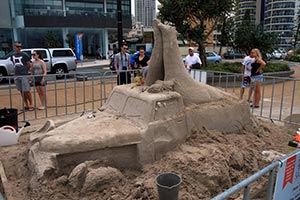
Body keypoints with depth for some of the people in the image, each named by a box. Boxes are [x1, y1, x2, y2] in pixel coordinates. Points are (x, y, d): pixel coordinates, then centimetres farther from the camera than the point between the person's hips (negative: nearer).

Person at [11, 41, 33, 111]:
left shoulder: (24, 55, -4)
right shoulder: (12, 55, 11)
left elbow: (29, 65, 1)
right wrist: (18, 70, 12)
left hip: (24, 75, -5)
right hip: (16, 76, 5)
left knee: (27, 91, -5)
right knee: (21, 91, 9)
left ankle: (31, 105, 3)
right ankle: (26, 105, 17)